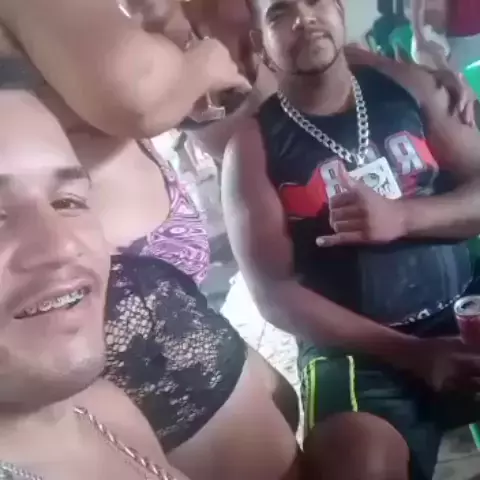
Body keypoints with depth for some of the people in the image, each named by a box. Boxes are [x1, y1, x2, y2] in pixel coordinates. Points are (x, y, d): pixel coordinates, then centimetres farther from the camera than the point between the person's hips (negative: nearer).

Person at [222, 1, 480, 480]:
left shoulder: (408, 85, 7)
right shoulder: (253, 145, -3)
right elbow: (274, 292, -8)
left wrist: (403, 216, -15)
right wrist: (412, 353, -14)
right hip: (357, 350, -3)